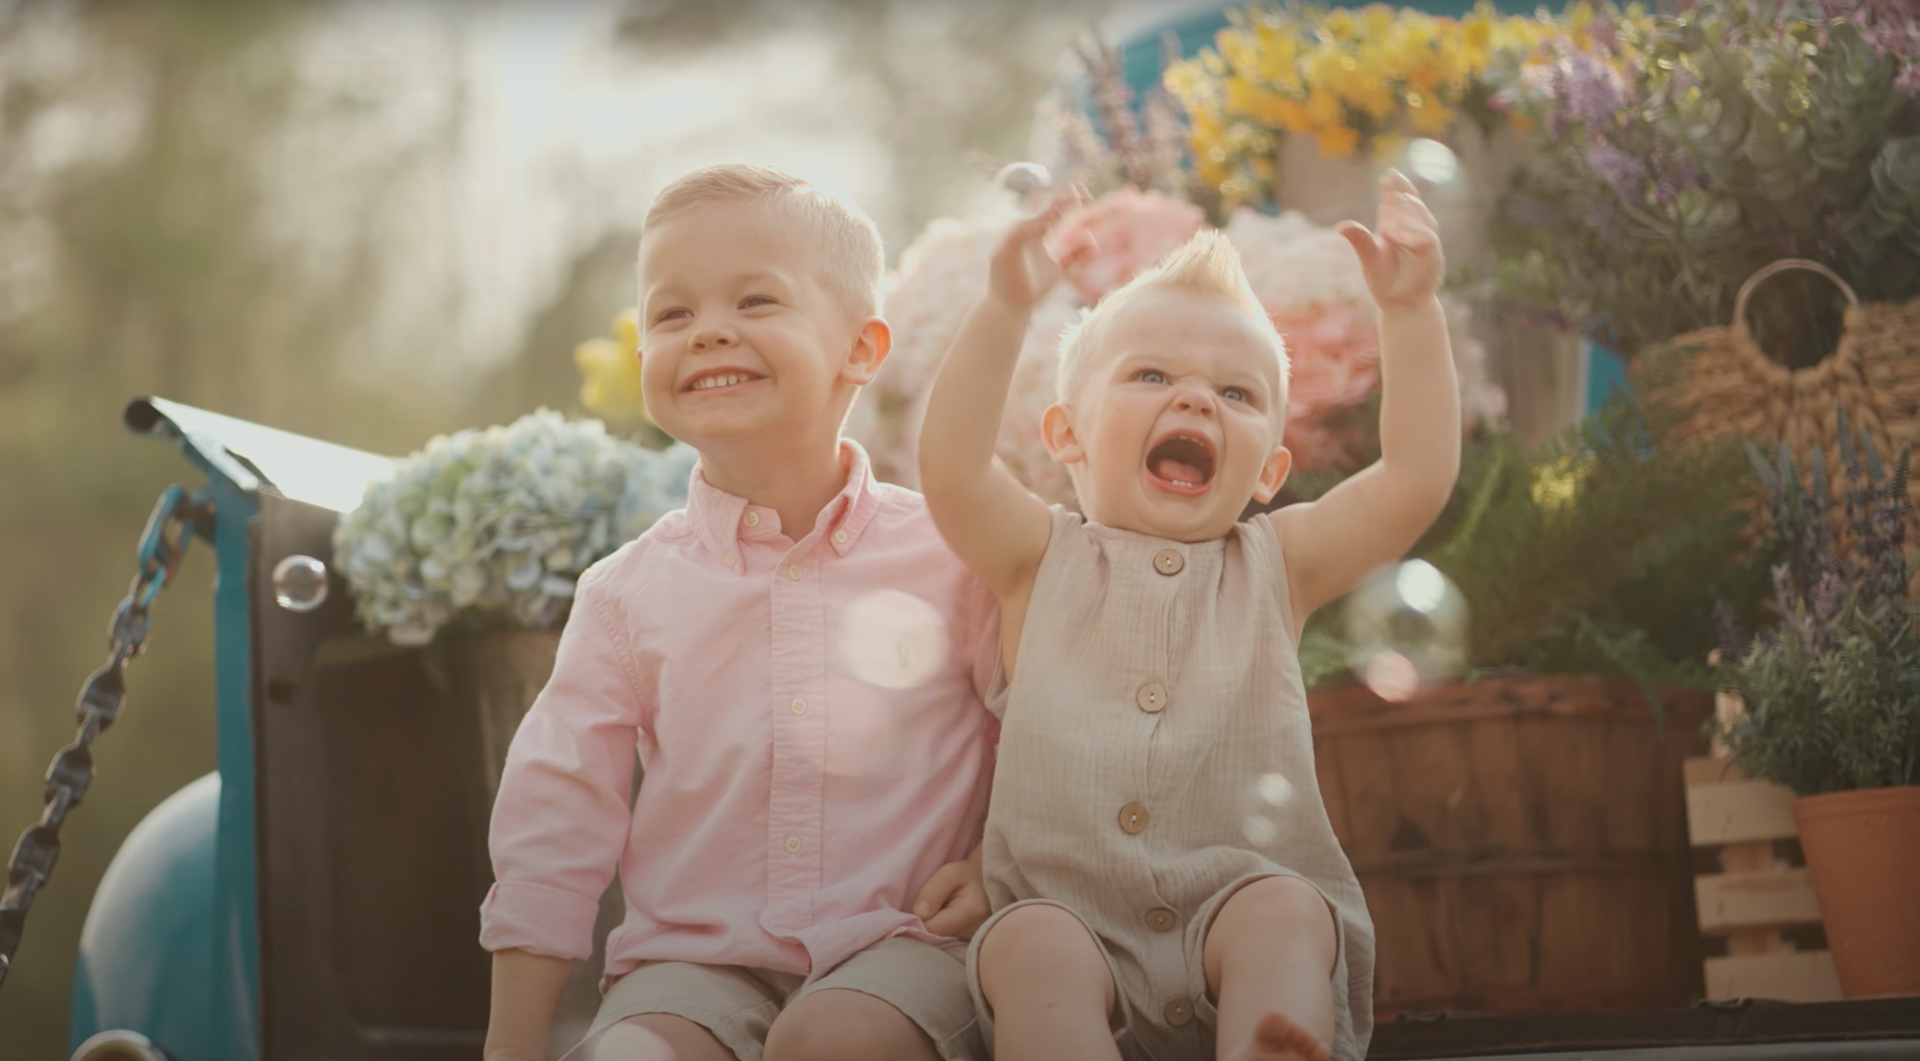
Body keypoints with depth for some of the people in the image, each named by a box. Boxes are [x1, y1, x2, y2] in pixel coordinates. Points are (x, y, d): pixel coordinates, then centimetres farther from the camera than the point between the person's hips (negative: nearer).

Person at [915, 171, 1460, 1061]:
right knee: (1027, 945, -31)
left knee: (1283, 913, -32)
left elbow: (1418, 476, 3)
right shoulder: (1044, 559, 13)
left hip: (1243, 896, 0)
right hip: (1072, 914, 0)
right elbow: (950, 466, -6)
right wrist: (1006, 307, -18)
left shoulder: (1275, 562, 15)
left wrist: (1409, 314, -5)